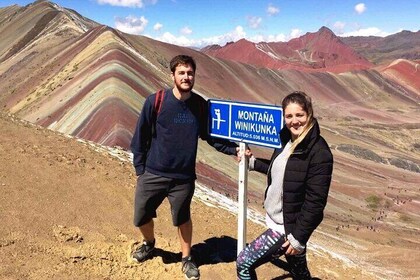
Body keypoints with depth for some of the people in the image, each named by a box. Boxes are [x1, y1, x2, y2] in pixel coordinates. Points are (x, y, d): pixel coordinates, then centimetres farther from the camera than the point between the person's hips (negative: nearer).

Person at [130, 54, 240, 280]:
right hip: (152, 175, 0)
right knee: (142, 218, 13)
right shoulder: (155, 101, -11)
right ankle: (149, 245, 46)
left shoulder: (201, 105, -4)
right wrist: (140, 170, -2)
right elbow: (140, 138, -4)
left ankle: (187, 259, 38)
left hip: (184, 177, 1)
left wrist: (234, 149, -9)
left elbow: (211, 136, 5)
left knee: (183, 219, 16)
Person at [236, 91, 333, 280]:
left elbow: (315, 202, -22)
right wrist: (252, 162, 16)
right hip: (275, 219, 8)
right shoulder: (287, 138, 1)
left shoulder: (319, 153, -23)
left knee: (244, 263, -2)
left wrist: (298, 237, -19)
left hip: (288, 227, -8)